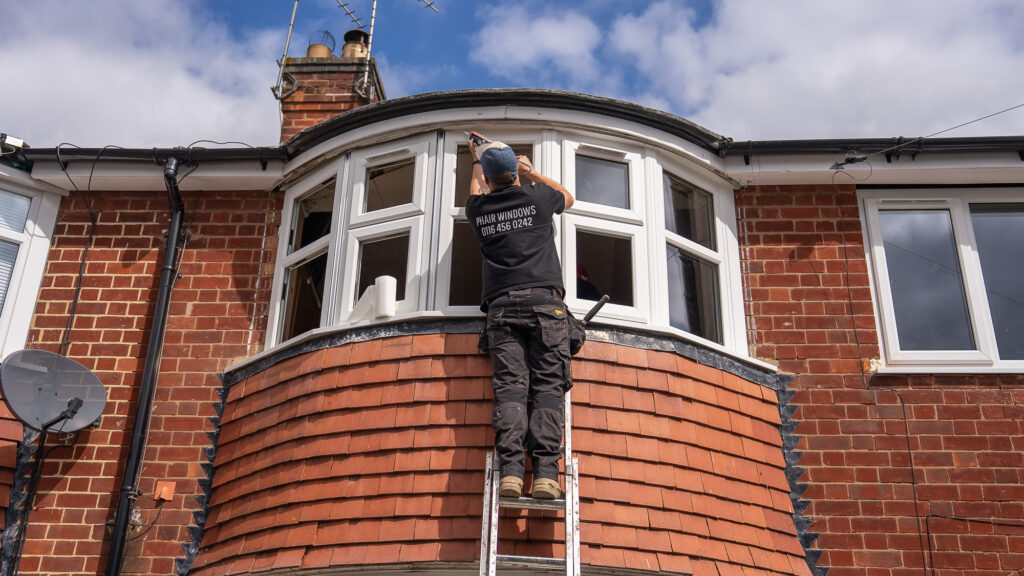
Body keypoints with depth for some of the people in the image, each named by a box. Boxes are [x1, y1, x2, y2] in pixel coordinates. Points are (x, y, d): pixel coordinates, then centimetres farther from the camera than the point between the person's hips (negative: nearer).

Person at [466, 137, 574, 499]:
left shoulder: (478, 210, 15)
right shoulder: (537, 197, 11)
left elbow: (477, 189, 42)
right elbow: (567, 197, 35)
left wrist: (476, 160, 59)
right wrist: (533, 173, 45)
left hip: (501, 308, 2)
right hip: (544, 302, -1)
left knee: (510, 387, -6)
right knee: (548, 387, -7)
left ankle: (510, 471, -22)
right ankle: (545, 473, -20)